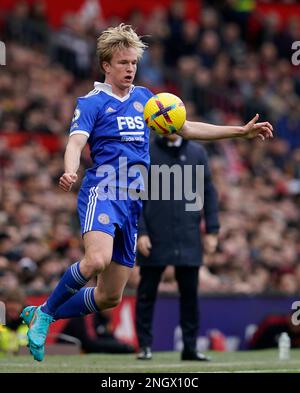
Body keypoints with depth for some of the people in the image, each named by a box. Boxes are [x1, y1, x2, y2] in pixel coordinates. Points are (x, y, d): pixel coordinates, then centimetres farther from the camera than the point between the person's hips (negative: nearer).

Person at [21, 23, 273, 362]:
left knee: (110, 296, 5)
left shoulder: (143, 98, 18)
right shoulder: (92, 102, 0)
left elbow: (187, 128, 24)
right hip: (102, 191, -6)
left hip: (133, 203, 6)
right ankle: (45, 313, -13)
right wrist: (69, 172, -38)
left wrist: (241, 131, 19)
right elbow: (75, 143, -14)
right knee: (97, 259, -35)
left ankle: (39, 316, 23)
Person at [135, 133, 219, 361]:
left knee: (190, 293, 3)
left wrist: (212, 230, 2)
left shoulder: (197, 153, 8)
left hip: (189, 239, 2)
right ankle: (144, 345, 9)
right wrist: (140, 231, -8)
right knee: (147, 292, 1)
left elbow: (209, 192, 9)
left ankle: (190, 346, 9)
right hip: (155, 239, -2)